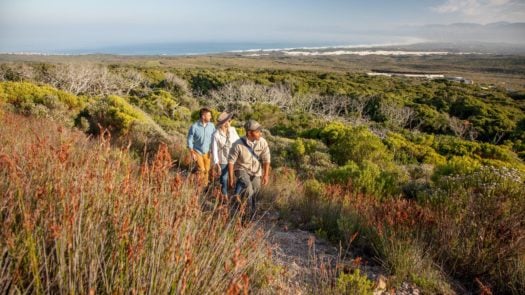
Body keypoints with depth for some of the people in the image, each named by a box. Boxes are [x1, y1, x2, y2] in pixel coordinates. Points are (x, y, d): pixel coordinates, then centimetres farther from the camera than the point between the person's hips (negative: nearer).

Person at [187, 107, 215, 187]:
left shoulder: (212, 125, -9)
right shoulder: (194, 126, -17)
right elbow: (190, 140, -8)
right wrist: (192, 153, -11)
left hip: (207, 152, 3)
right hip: (198, 152, -3)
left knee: (207, 170, 9)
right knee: (201, 170, -4)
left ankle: (205, 186, 27)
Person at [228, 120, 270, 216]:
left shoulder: (262, 142, -18)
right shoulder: (238, 145, -26)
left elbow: (266, 159, -6)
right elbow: (231, 161, -16)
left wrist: (266, 175, -9)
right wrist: (230, 178, -13)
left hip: (256, 171, 4)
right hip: (242, 169, -3)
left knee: (253, 195, 13)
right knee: (247, 186, -33)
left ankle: (251, 215, 36)